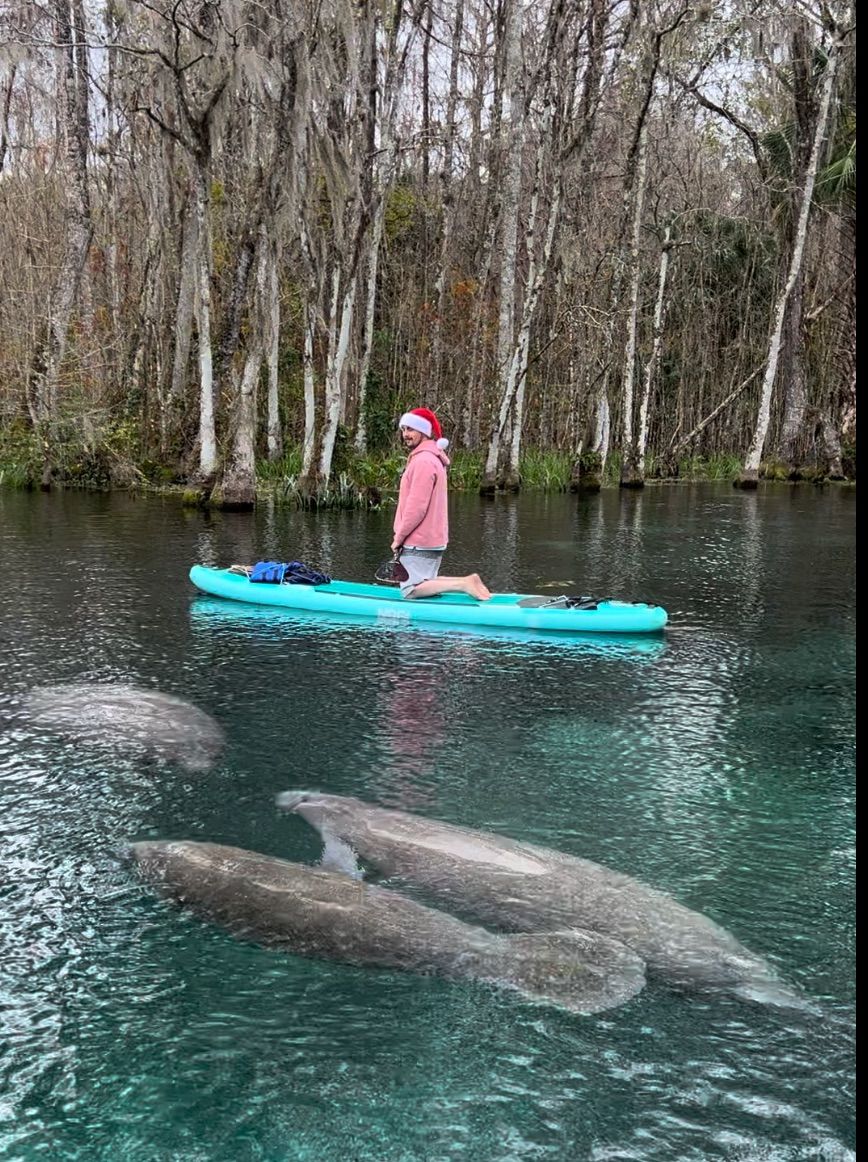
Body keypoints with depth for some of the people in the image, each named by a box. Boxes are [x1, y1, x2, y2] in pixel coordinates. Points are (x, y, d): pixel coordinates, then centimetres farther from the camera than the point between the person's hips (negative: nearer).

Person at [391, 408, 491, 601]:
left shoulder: (422, 461, -16)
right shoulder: (433, 458, 17)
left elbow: (416, 507, -21)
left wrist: (398, 537, -12)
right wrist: (402, 536, 17)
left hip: (419, 544, -10)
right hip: (434, 541, 10)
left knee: (411, 591, -11)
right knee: (424, 584, 15)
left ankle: (464, 584, -14)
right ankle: (466, 582, 6)